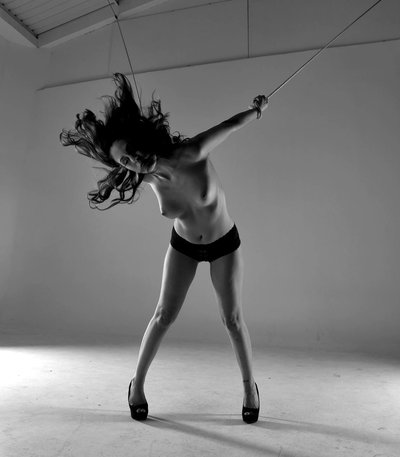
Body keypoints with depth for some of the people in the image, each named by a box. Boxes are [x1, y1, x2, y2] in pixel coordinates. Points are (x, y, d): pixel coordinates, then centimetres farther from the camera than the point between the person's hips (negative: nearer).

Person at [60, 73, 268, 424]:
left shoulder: (192, 153, -31)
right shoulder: (146, 178, -23)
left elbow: (232, 124, -15)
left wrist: (259, 108, -1)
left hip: (224, 244, -2)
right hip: (183, 245, 2)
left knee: (232, 318, 3)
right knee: (164, 315, 2)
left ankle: (250, 384, 26)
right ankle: (138, 382, 23)